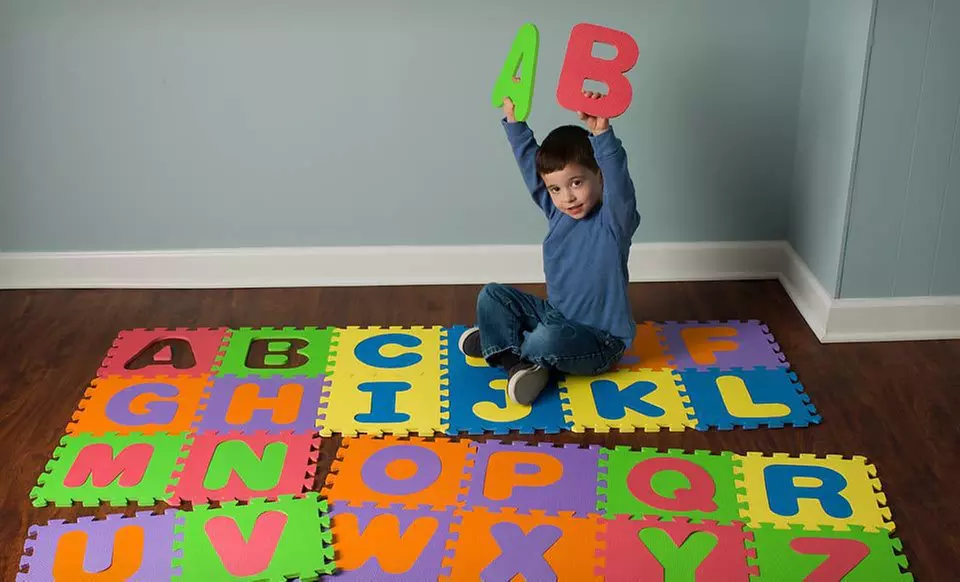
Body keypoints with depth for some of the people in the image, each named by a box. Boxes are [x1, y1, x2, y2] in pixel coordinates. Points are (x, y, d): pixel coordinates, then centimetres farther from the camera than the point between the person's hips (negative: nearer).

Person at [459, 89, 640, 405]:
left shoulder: (614, 219, -20)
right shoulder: (557, 211, -1)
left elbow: (618, 181, -40)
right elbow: (529, 162, -1)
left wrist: (602, 133, -54)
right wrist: (513, 117, -9)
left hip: (600, 340, -7)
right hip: (556, 316, 7)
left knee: (548, 339, -35)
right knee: (492, 294, 5)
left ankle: (500, 342, -3)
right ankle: (514, 359, -14)